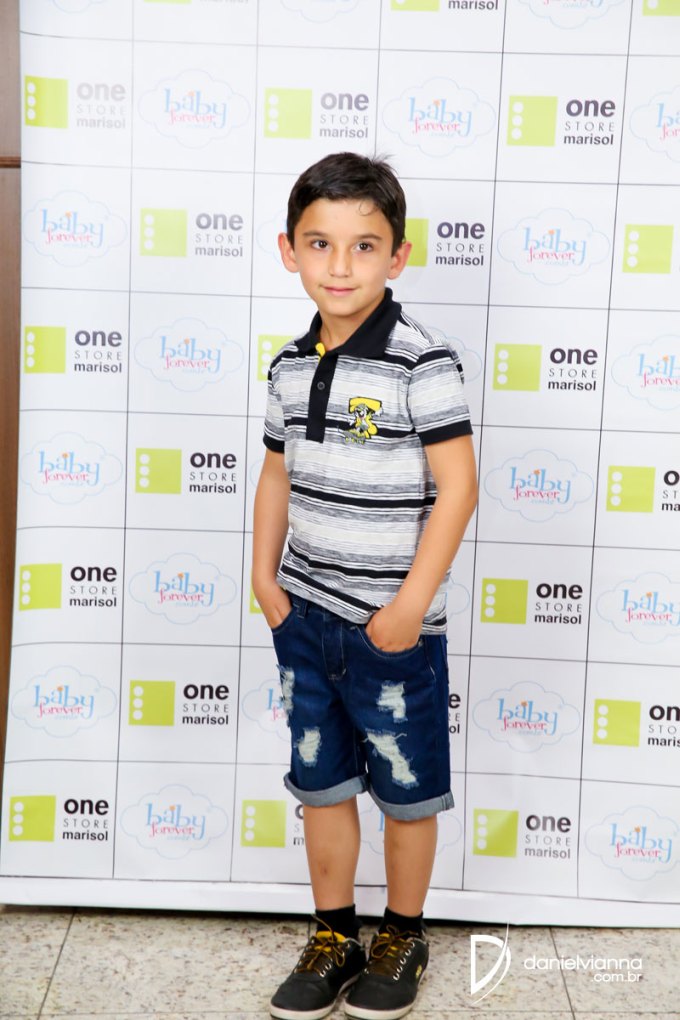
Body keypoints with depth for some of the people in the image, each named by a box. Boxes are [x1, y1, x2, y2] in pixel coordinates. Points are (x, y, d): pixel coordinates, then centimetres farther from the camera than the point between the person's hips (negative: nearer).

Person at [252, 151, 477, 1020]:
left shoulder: (423, 365, -16)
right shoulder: (292, 366, 3)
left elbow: (457, 488, -16)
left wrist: (411, 604, -17)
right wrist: (265, 576, 5)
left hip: (392, 627, -5)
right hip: (305, 616, 6)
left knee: (406, 791, 12)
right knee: (321, 785, 17)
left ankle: (403, 938, 34)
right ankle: (332, 938, 35)